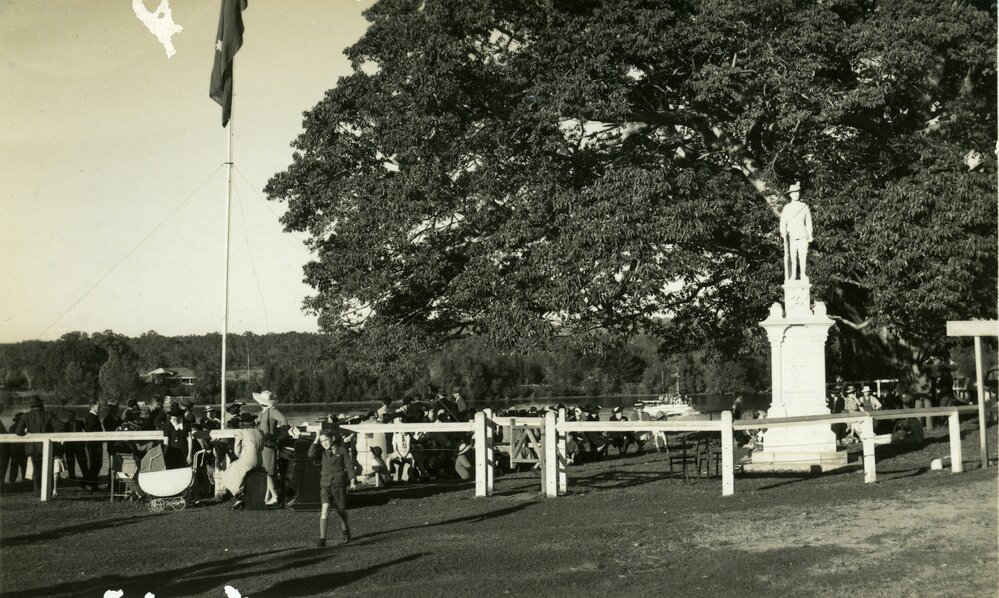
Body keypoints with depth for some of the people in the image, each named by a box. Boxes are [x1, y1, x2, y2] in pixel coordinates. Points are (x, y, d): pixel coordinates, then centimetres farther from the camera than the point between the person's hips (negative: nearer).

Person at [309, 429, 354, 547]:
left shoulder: (342, 451, -3)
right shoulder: (323, 451, 5)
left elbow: (349, 466, -2)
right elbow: (311, 454, -11)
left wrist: (352, 480, -8)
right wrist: (316, 440, -12)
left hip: (339, 484, -2)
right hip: (325, 484, 2)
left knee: (341, 510, 11)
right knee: (325, 509, -14)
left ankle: (345, 530, 39)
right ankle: (322, 538, -17)